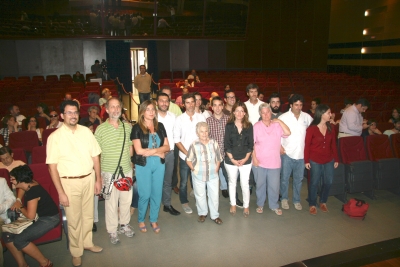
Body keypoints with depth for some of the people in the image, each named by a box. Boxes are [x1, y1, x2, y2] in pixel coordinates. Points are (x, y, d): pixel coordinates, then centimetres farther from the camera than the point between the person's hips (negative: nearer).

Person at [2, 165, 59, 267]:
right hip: (38, 217, 10)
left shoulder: (32, 191, -23)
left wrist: (20, 207, -4)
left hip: (49, 219, -10)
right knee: (7, 235, -5)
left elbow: (30, 216, -20)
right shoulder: (30, 185, 5)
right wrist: (18, 205, 4)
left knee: (19, 240, -23)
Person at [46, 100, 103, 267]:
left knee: (88, 215, 18)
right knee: (74, 220, 10)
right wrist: (61, 192, -11)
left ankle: (87, 242, 42)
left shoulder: (86, 132, 0)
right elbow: (52, 167, -10)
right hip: (69, 182, -3)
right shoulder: (55, 137, -11)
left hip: (89, 179, 3)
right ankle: (76, 252, 32)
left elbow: (95, 156, 6)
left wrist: (98, 179, 5)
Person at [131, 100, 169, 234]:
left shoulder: (160, 126, 6)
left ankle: (154, 220, 29)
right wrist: (159, 152, -9)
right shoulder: (137, 128, -6)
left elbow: (167, 146, 2)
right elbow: (139, 150, -13)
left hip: (159, 164, 4)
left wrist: (151, 150, -14)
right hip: (143, 165, -4)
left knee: (157, 194, 10)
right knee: (145, 195, 3)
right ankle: (141, 220, 26)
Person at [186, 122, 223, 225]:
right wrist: (194, 170, -7)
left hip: (213, 175, 1)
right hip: (198, 176, -1)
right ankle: (202, 213, 36)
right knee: (200, 195, 14)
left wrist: (216, 169, -1)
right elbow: (188, 160, -1)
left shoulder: (214, 143, -5)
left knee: (214, 195, 8)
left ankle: (215, 215, 27)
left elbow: (218, 158, 5)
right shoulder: (194, 145, -11)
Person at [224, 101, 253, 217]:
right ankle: (233, 205, 31)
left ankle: (246, 206, 21)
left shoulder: (249, 126, 0)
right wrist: (232, 159, -9)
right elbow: (226, 144, -4)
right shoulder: (229, 126, -2)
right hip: (230, 160, 0)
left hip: (245, 160, 0)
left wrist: (246, 158, -7)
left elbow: (251, 144, 0)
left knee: (245, 184, 2)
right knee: (232, 183, 14)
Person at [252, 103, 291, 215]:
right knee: (260, 184, 14)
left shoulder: (277, 125, 1)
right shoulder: (256, 126, -3)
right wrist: (254, 158, -8)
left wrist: (279, 121, -11)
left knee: (274, 186, 7)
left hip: (274, 162, 1)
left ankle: (274, 206, 28)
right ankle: (260, 204, 33)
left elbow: (288, 133, -15)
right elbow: (252, 144, -3)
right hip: (259, 162, -1)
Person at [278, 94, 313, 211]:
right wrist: (279, 146, -10)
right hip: (287, 153, -2)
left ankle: (296, 200, 29)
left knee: (298, 179, 13)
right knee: (285, 178, 8)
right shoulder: (283, 117, -6)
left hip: (301, 153, 3)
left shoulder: (307, 117, 2)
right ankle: (284, 199, 27)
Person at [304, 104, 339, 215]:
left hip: (329, 160, 5)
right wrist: (306, 160, -10)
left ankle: (323, 202, 32)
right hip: (315, 160, -4)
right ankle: (312, 204, 21)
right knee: (314, 183, 5)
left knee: (328, 182, 11)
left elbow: (333, 144, 7)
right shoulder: (311, 129, -13)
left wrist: (336, 159, 7)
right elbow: (307, 145, -9)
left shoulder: (331, 128, 1)